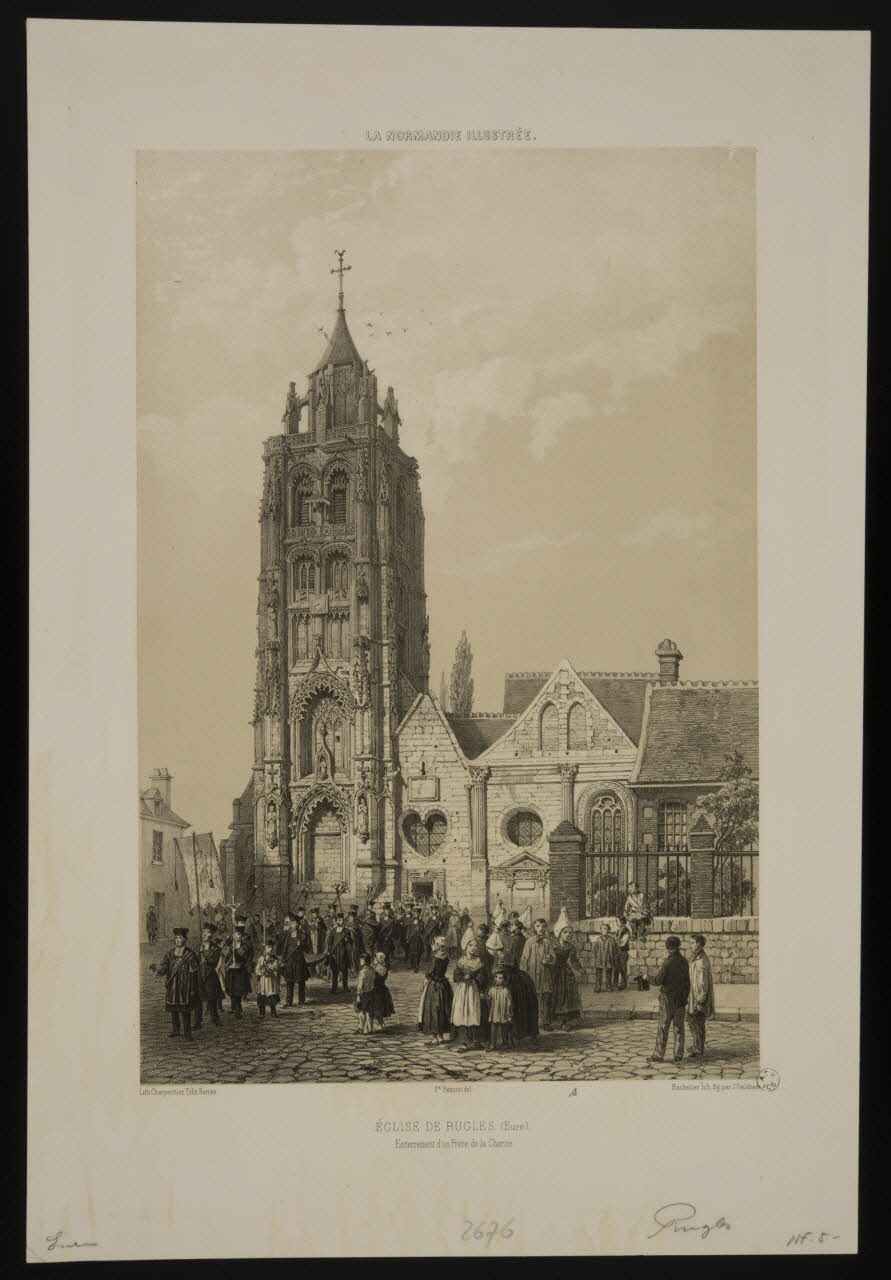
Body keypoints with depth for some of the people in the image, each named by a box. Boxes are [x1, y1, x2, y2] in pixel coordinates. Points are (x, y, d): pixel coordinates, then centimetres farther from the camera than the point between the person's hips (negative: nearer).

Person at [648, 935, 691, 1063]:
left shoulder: (667, 963, -17)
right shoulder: (684, 962, 1)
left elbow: (658, 981, -14)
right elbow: (687, 982, 8)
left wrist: (658, 974, 6)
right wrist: (686, 998, 17)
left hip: (668, 998, -5)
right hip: (681, 999, 5)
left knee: (663, 1027, 1)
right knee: (678, 1027, 10)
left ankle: (659, 1055, 3)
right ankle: (678, 1054, 10)